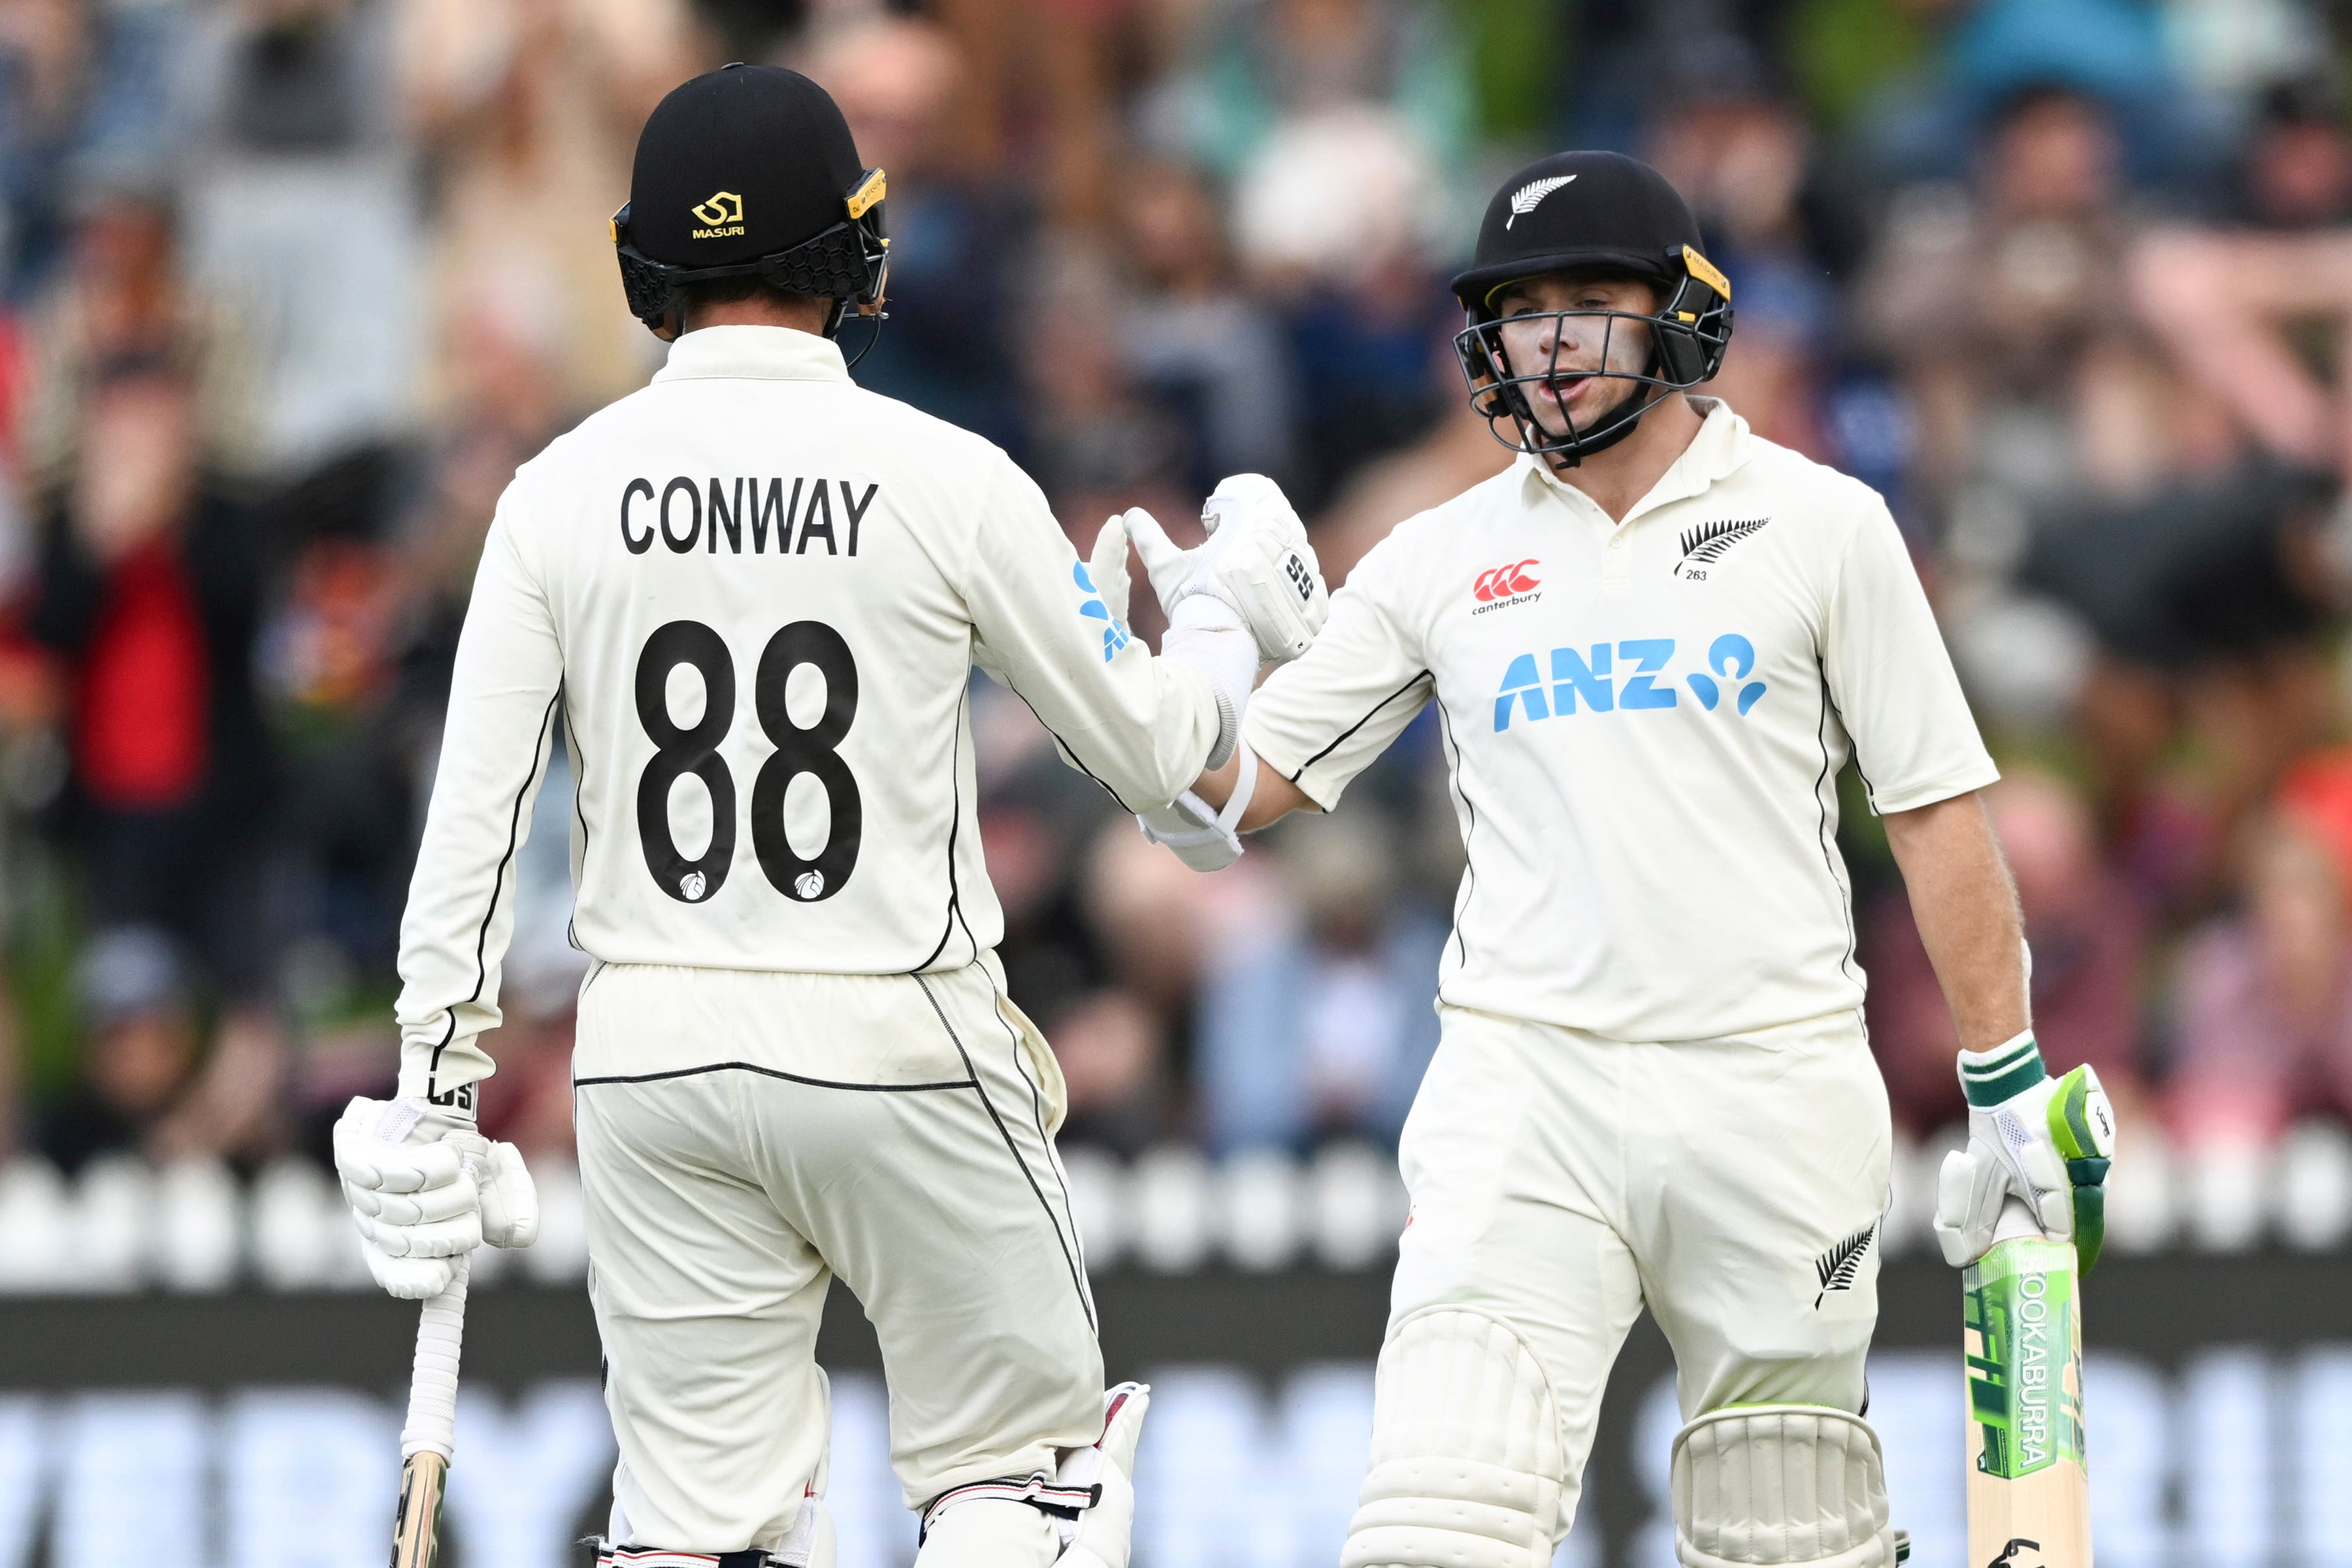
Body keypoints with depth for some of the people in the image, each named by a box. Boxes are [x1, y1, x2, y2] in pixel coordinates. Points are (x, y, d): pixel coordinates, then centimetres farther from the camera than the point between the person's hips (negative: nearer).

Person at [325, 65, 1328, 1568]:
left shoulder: (564, 488, -1)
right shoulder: (947, 480, -8)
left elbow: (475, 813, -2)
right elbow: (1147, 746, 2)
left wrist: (436, 1082, 5)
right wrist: (1229, 610, 23)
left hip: (651, 1046, 3)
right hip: (901, 1047, -3)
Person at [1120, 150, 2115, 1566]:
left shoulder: (1819, 523, 6)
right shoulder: (1439, 560, 10)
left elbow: (1937, 810, 6)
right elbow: (1233, 792, 9)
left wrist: (2011, 1090, 1)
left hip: (1775, 1091, 0)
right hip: (1520, 1091, 0)